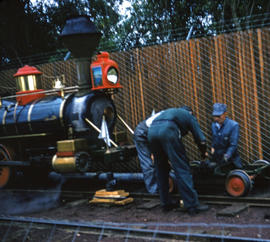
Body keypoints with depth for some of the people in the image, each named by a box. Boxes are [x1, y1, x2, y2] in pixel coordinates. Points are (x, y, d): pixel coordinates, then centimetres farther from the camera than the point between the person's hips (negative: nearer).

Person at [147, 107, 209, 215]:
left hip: (152, 130, 6)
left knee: (161, 169, 17)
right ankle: (192, 205, -2)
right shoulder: (189, 116, 28)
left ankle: (166, 203, 22)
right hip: (167, 130, -5)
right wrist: (204, 153, 40)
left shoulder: (171, 112, 42)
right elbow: (201, 140, 22)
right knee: (182, 169, -1)